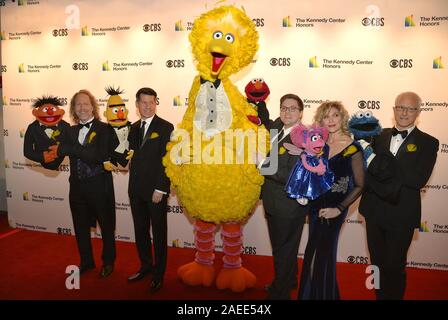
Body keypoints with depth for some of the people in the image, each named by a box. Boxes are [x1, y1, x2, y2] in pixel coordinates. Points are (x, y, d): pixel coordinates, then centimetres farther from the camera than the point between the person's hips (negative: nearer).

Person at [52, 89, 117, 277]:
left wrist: (64, 149, -24)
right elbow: (60, 153, 6)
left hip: (99, 186, -6)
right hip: (77, 186, 6)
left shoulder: (104, 129, -11)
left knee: (106, 226, 10)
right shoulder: (71, 131, 9)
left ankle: (108, 261, 29)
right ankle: (86, 261, 36)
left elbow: (98, 156, -24)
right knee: (81, 227, 17)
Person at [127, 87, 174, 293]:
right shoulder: (134, 128, 11)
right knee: (140, 230, 15)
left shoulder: (165, 127, -8)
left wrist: (160, 189, -15)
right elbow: (133, 155, 13)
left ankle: (158, 273, 21)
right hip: (136, 189, 6)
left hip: (156, 190, -5)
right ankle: (145, 266, 32)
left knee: (159, 232, 7)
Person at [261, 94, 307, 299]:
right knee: (281, 246, 26)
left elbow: (292, 177, -29)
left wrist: (263, 164, -26)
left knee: (284, 250, 11)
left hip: (288, 207, -8)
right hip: (273, 202, 8)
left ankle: (280, 292, 32)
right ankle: (288, 281, 49)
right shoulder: (277, 127, 0)